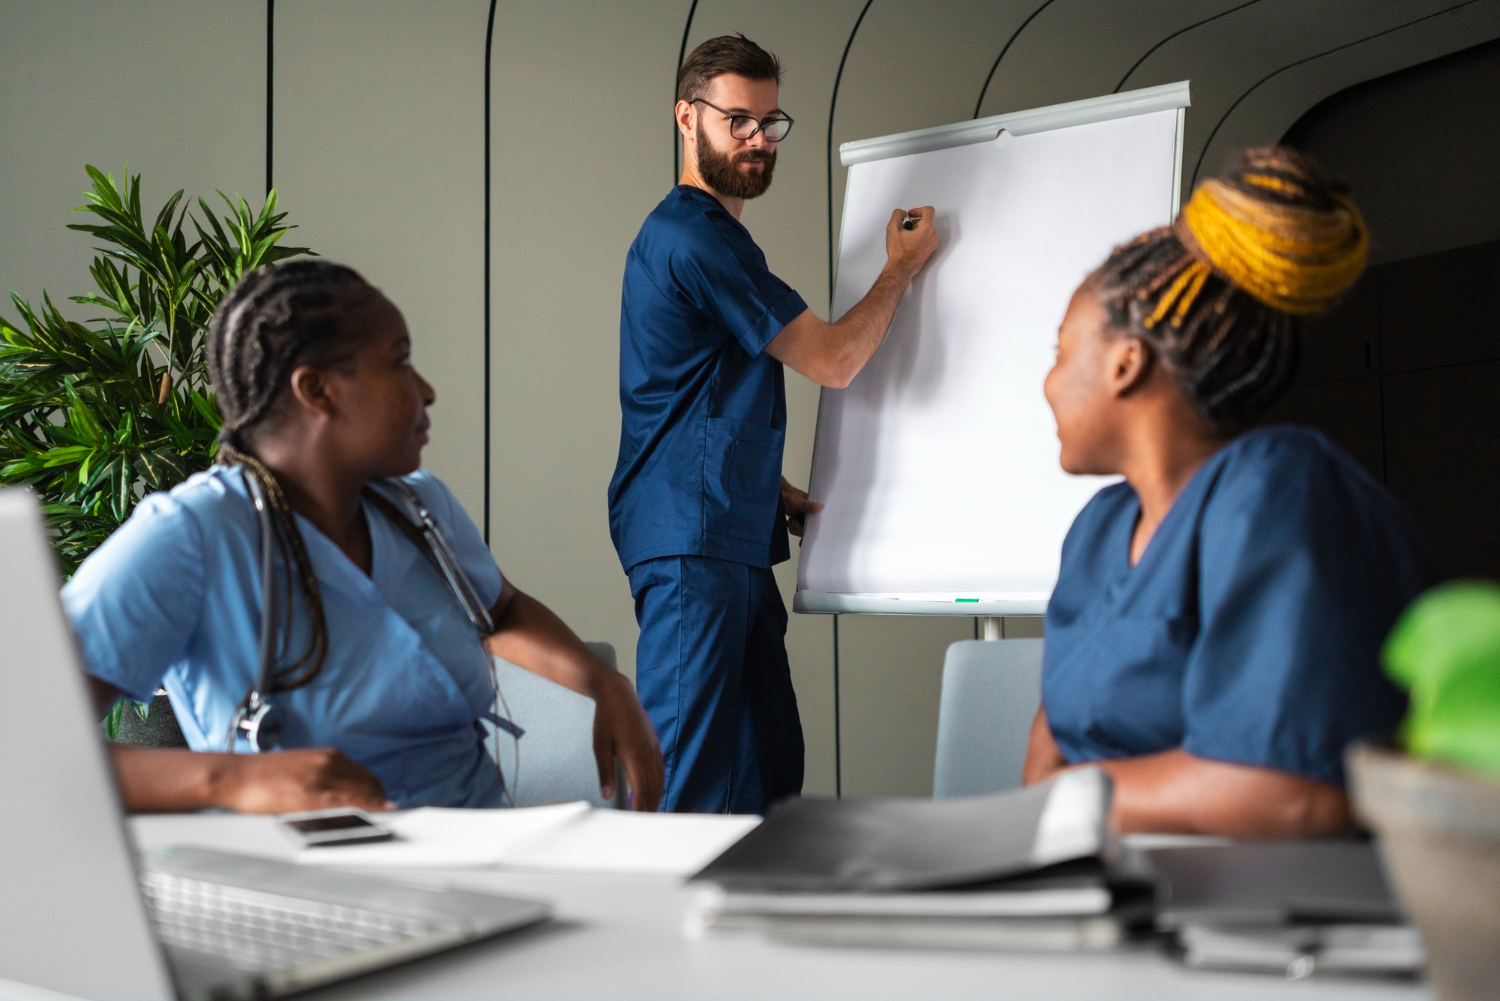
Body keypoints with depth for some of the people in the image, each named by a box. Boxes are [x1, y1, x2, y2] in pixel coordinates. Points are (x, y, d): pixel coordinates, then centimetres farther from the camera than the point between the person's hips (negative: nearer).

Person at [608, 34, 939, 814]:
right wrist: (904, 266, 3)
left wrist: (772, 488, 14)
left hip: (733, 537, 10)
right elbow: (833, 360, -11)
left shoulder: (710, 235, 20)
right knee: (687, 779, -9)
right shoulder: (691, 236, -13)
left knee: (769, 768, 12)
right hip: (689, 543, -10)